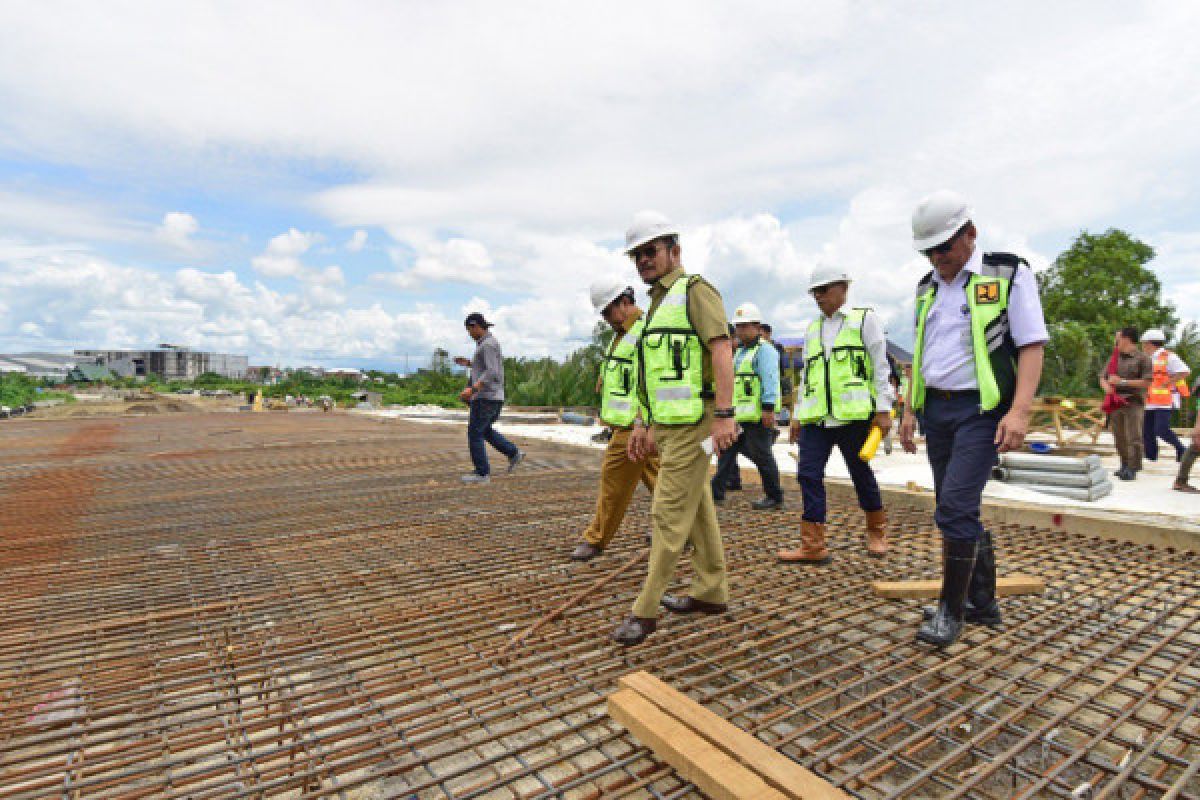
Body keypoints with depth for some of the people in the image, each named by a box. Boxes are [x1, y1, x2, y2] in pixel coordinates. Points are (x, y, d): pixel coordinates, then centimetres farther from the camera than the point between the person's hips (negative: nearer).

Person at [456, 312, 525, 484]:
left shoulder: (488, 344, -16)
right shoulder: (490, 343, 17)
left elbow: (492, 372, -25)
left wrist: (472, 389, -30)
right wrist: (468, 363, 21)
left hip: (485, 398, -10)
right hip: (493, 397, 10)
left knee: (474, 434, -2)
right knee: (485, 431, 23)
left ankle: (482, 473, 4)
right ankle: (514, 454, 21)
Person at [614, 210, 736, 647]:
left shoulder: (694, 289, -6)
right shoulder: (657, 303, 21)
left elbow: (722, 350, -17)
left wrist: (724, 415, -24)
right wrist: (643, 423, 20)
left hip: (693, 423, -9)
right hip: (669, 425, 9)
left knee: (669, 513, -6)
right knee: (697, 509, 15)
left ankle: (645, 610, 3)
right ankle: (710, 592, 27)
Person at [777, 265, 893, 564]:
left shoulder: (864, 319, 7)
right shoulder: (812, 329, 20)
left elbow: (880, 366, 1)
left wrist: (883, 409, -6)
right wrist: (798, 415, 16)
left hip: (853, 415, -4)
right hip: (816, 417, 5)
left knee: (861, 474, 6)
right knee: (808, 474, -4)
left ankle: (877, 533, 29)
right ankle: (813, 546, 1)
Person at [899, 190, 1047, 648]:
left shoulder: (1009, 274, -3)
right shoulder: (926, 287, 13)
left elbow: (1032, 347, -9)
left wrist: (1020, 411, -20)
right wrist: (909, 411, 13)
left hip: (982, 410, -6)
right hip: (936, 410, 6)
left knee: (955, 506, -13)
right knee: (960, 510, 10)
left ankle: (951, 609, 2)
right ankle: (983, 602, 25)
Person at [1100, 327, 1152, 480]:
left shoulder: (1142, 358, -3)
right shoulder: (1115, 358, 13)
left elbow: (1146, 382, -9)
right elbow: (1103, 377, 14)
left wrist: (1122, 382, -12)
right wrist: (1106, 386, -7)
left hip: (1134, 402, -5)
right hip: (1116, 402, 5)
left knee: (1134, 437, -8)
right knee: (1119, 437, 9)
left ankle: (1133, 468, -4)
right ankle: (1125, 465, 18)